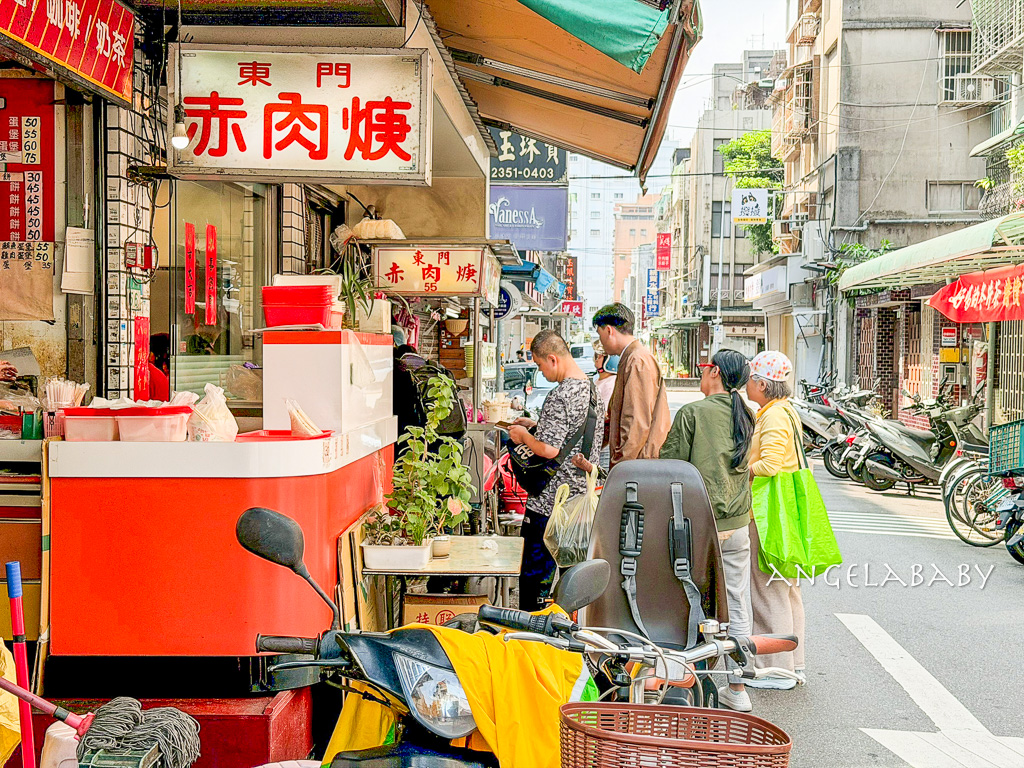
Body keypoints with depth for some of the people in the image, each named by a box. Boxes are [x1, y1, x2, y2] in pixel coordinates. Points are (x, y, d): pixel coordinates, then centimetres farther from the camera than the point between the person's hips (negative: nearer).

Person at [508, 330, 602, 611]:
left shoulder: (560, 396, -21)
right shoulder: (591, 387, 9)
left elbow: (549, 449, -25)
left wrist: (523, 435, -7)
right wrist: (536, 425, 17)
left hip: (550, 502, -9)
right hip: (581, 494, 9)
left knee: (533, 574, 0)